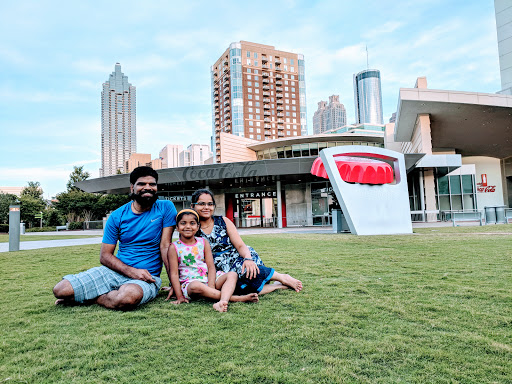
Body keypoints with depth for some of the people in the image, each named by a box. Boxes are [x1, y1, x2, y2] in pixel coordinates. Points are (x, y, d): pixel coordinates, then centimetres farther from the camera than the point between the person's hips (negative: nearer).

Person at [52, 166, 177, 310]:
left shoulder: (165, 208, -1)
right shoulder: (117, 216, 3)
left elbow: (165, 246, -4)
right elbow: (105, 256, 2)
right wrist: (131, 271, -16)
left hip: (147, 278, -2)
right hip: (115, 271, 2)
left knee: (129, 297, -38)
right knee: (61, 290, -14)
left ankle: (91, 298, -5)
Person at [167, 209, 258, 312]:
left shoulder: (203, 243, 7)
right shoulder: (174, 247, 0)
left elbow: (211, 267, 1)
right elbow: (174, 274, -4)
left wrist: (211, 288, -14)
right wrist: (179, 296, -12)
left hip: (208, 280, 4)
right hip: (189, 283, -4)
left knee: (232, 275, -16)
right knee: (196, 286, -38)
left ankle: (222, 302, -47)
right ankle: (237, 298, -35)